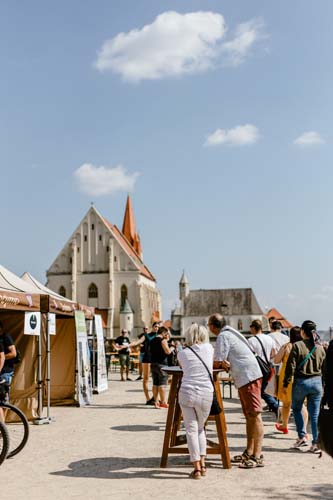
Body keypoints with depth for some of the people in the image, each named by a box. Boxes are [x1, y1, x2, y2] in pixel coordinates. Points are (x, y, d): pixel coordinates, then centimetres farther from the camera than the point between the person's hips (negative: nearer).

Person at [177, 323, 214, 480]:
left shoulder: (182, 353, 6)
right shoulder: (209, 348, 8)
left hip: (187, 393, -1)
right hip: (206, 395, 1)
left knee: (191, 429, 5)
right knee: (200, 428, 20)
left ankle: (196, 468, 2)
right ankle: (202, 464, 18)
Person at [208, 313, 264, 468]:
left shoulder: (223, 336, -10)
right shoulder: (229, 333, 20)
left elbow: (217, 363, -12)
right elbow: (223, 362, 19)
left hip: (248, 377, -11)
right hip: (245, 378, 11)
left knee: (254, 415, -10)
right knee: (249, 416, 13)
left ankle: (257, 457, -10)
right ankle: (249, 453, 20)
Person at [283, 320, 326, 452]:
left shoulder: (297, 346, -11)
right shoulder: (320, 348, 3)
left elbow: (291, 366, -11)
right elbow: (323, 367, 10)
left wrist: (286, 384, -4)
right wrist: (323, 386, 20)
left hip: (300, 382, -3)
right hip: (317, 382, 3)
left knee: (296, 409, 18)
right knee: (315, 414, 6)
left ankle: (302, 437, 12)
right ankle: (315, 443, 5)